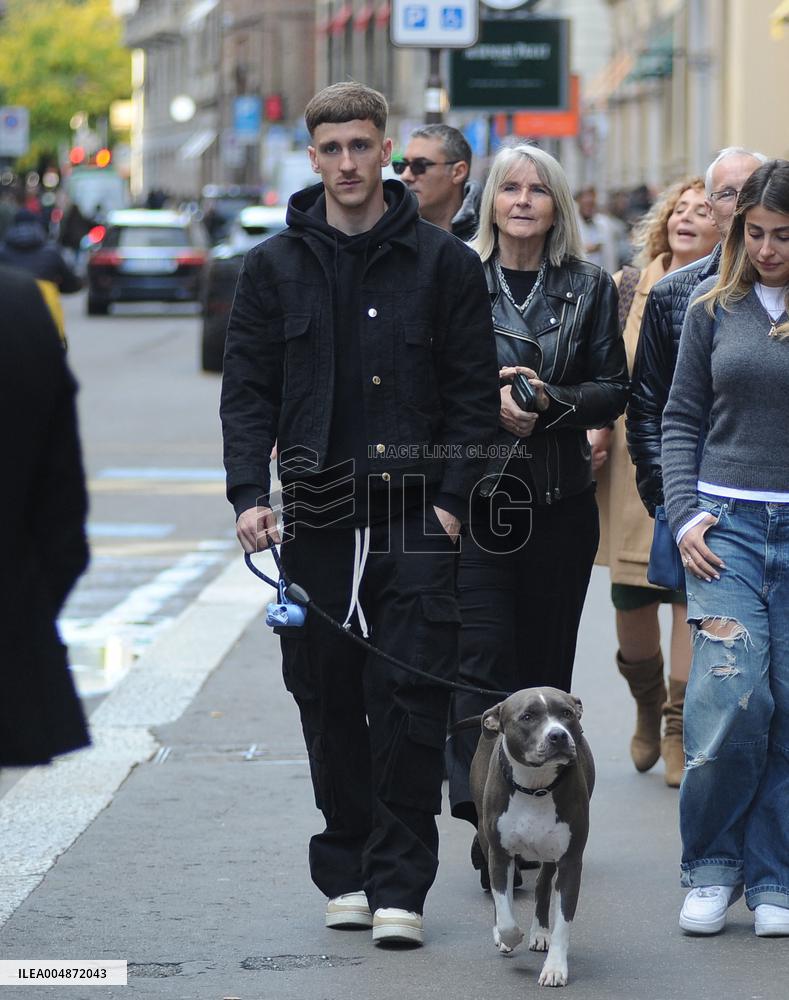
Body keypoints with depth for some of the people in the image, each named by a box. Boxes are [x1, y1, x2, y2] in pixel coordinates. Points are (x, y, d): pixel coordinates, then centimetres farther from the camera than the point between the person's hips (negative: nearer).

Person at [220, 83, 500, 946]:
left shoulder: (443, 263, 3)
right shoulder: (275, 267, 8)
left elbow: (474, 392, 2)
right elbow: (248, 390, 6)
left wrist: (451, 500, -7)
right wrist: (249, 493, -6)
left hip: (415, 519, -2)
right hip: (315, 519, 2)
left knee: (410, 705, -6)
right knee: (329, 704, 6)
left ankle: (400, 884, -2)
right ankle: (347, 873, 17)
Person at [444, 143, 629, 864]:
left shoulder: (590, 289, 8)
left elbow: (613, 390, 6)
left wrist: (547, 401, -11)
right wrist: (487, 401, -12)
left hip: (560, 500, 2)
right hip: (474, 498, -2)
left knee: (545, 659, 5)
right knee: (481, 657, -12)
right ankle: (489, 822, -15)